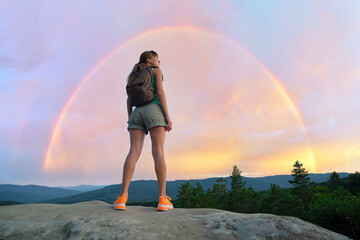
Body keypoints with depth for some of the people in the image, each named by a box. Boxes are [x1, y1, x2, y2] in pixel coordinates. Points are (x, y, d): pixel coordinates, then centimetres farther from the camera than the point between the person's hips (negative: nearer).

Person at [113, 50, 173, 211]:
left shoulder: (135, 76, 29)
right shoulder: (156, 71, 14)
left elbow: (129, 100, 19)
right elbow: (160, 92, -2)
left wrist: (130, 121, 15)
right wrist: (167, 116, -7)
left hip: (136, 113, 5)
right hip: (153, 109, -4)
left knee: (134, 152, -9)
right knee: (158, 152, -12)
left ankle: (122, 197, -22)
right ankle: (163, 199, -19)